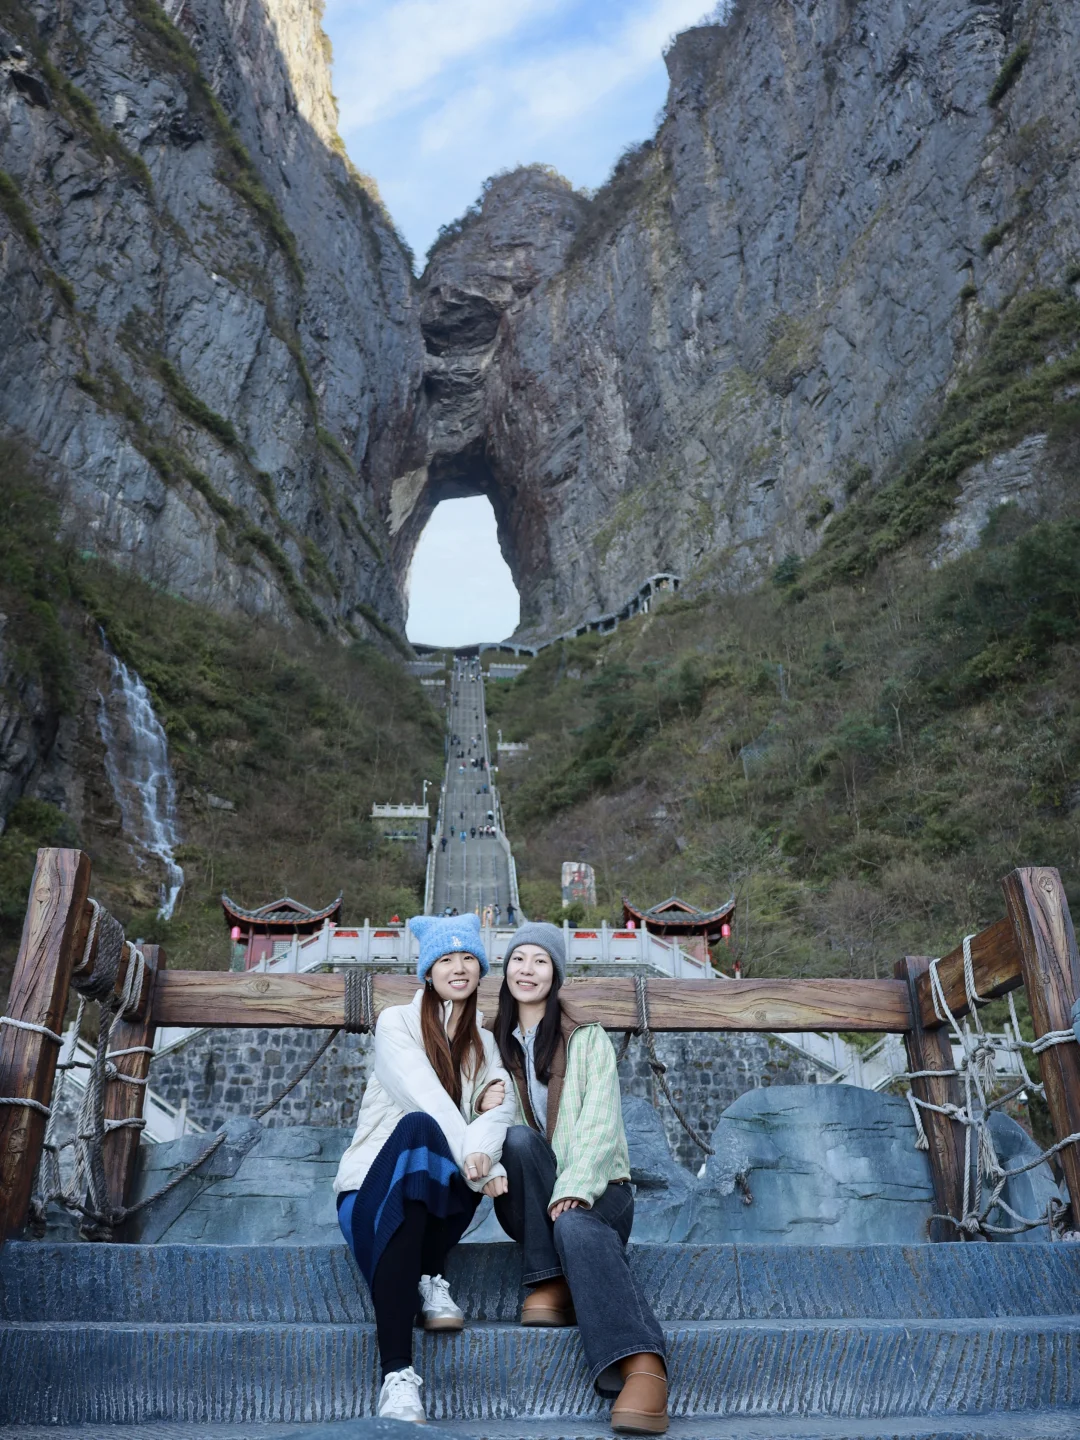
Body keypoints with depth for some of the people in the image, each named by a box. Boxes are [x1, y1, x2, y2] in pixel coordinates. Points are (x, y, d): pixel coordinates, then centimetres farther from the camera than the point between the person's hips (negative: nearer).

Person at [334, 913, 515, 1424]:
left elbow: (500, 1108, -7)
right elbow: (425, 1096, -18)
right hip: (374, 1186, -3)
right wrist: (479, 1163, -32)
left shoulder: (484, 1042, 12)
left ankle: (428, 1277, -12)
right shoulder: (397, 1022, -1)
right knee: (418, 1126, -38)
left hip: (436, 1197, 3)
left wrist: (480, 1150, -30)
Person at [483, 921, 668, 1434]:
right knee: (519, 1136, -30)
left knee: (575, 1224, -37)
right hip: (527, 1199, 3)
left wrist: (574, 1188, -25)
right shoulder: (494, 1044, 13)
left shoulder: (588, 1040, 4)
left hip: (596, 1188, -2)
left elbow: (600, 1123, -8)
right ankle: (550, 1286, -28)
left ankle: (644, 1370, -51)